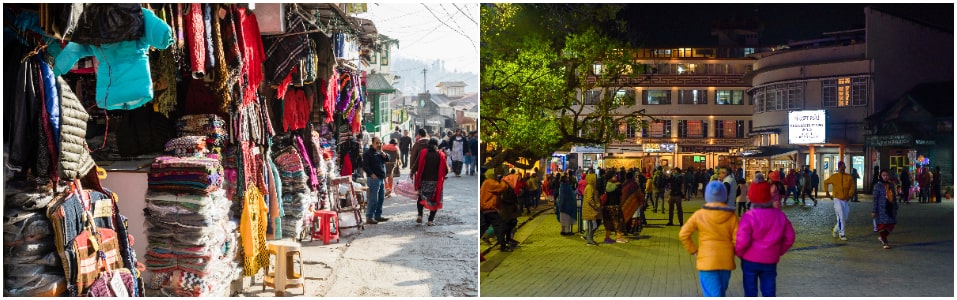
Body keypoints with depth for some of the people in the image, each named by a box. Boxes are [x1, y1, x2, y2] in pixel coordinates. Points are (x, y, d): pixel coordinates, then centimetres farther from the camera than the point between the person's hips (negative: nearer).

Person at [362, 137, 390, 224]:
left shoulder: (380, 152, 18)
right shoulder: (368, 153, -7)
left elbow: (387, 158, 9)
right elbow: (365, 166, -13)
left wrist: (382, 152, -4)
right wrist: (372, 174, -18)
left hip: (381, 178, 9)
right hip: (374, 178, -9)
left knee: (380, 198, 12)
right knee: (373, 199, -10)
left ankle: (378, 216, 20)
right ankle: (369, 218, -7)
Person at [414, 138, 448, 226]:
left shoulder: (423, 153, -3)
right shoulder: (441, 155, -4)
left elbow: (417, 167, -5)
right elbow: (445, 171, -3)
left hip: (424, 180, 1)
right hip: (436, 182, -1)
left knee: (421, 198, 18)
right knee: (434, 200, 8)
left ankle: (420, 215, 2)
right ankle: (431, 220, 4)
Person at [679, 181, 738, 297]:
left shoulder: (699, 215, -7)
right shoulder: (732, 217, -6)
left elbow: (683, 234, -8)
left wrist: (694, 251, 4)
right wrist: (732, 252, 14)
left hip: (707, 261, -2)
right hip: (726, 261, 3)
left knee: (713, 295, -2)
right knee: (720, 293, 21)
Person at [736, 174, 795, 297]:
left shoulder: (748, 217, -18)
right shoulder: (780, 215, -3)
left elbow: (742, 241, -22)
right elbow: (789, 238, 5)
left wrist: (738, 253, -3)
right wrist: (779, 251, 16)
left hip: (750, 260, -3)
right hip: (770, 261, 3)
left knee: (750, 292, 11)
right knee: (769, 292, 13)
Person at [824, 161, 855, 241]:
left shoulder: (849, 177, -1)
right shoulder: (834, 176, -3)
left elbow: (852, 187, 0)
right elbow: (826, 182, 12)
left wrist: (850, 195, -13)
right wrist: (827, 192, 8)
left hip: (845, 200, 3)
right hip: (837, 199, -3)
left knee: (845, 218, 9)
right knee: (841, 217, -12)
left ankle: (835, 230, 31)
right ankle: (842, 234, -5)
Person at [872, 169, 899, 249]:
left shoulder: (891, 185, 9)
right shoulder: (878, 186, -6)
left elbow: (894, 197, 17)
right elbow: (875, 199, -8)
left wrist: (896, 208, 16)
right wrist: (874, 211, -11)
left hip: (890, 208, 6)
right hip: (882, 209, -6)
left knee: (891, 225, 6)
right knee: (882, 225, -3)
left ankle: (882, 237, 28)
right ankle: (885, 242, 9)